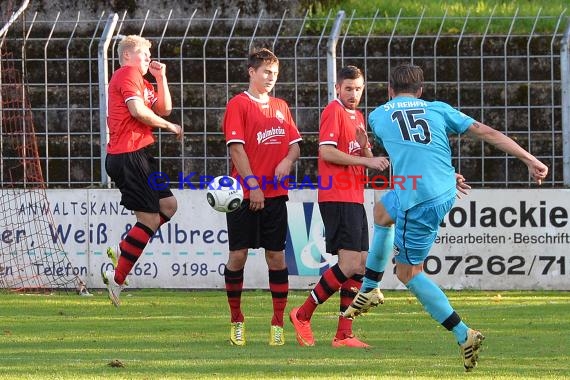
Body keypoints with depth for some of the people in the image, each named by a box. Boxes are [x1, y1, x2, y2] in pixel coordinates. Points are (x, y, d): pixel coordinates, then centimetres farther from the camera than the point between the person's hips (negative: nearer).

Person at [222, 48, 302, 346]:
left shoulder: (280, 107, 15)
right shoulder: (238, 105, -3)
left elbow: (295, 143, 17)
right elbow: (236, 148, -9)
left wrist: (288, 159, -6)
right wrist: (252, 185, -15)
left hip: (275, 194, 4)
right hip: (244, 195, -4)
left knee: (276, 255, 3)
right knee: (238, 255, -1)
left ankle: (278, 323, 7)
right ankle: (236, 321, 11)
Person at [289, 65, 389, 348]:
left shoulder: (357, 116, 21)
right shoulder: (333, 111, -6)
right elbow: (326, 152, -17)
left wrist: (365, 146, 1)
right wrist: (366, 160, -16)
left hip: (354, 198, 9)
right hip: (337, 196, -9)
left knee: (360, 265, 4)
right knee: (351, 264, -16)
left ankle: (344, 334, 5)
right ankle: (303, 315, -5)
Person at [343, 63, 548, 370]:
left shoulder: (377, 117, 9)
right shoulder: (438, 109, 11)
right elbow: (486, 132, 6)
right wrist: (530, 160, 8)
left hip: (418, 202, -6)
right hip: (445, 192, 6)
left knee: (408, 272, 10)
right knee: (382, 211, 32)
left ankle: (464, 335, 2)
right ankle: (367, 291, 42)